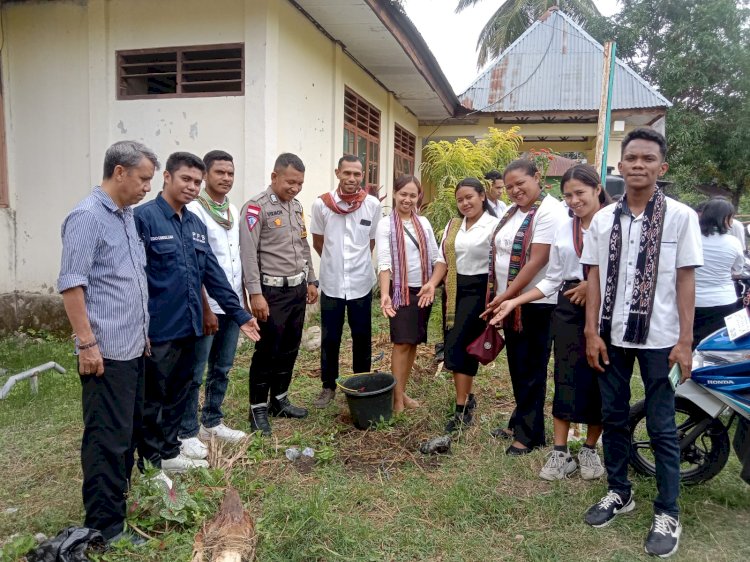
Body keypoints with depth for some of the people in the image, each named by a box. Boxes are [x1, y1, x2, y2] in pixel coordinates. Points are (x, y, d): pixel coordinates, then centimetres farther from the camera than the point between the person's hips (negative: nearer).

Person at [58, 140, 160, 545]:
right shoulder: (87, 216, -13)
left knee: (129, 432, 17)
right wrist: (87, 343, -19)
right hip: (106, 351, -9)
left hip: (133, 347, 9)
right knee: (108, 438, 0)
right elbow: (71, 284, -17)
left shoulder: (127, 216, 14)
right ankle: (105, 526, 12)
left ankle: (120, 500, 32)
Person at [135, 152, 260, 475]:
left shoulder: (196, 224, 11)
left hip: (188, 327, 7)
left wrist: (239, 314, 9)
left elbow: (213, 274, 12)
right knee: (153, 399, 6)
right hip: (158, 330, -7)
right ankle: (149, 464, 22)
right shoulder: (144, 217, -11)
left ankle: (168, 452, 34)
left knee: (179, 394, 18)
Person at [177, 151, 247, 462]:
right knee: (195, 372, 3)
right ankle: (188, 433, 15)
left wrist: (243, 298, 14)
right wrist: (205, 309, -16)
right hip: (207, 305, -7)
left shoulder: (233, 210, 11)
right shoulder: (194, 209, -11)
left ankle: (212, 422, 30)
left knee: (222, 368, 16)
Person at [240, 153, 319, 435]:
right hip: (273, 291, -7)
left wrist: (311, 281, 18)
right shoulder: (256, 207, -12)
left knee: (289, 349, 14)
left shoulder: (297, 206, 12)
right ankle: (258, 409, 14)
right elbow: (249, 254, -16)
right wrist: (255, 294, -20)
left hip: (298, 289, 7)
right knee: (267, 351, 0)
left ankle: (279, 400, 28)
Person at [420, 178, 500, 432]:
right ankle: (467, 396, 26)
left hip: (477, 290, -6)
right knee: (455, 346, 9)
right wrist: (432, 283, -5)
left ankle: (462, 408, 1)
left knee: (460, 347, -9)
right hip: (453, 290, 6)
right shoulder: (452, 225, 13)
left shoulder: (494, 226, -8)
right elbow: (443, 259, 11)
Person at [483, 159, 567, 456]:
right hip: (509, 301, 8)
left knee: (531, 370, 3)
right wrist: (500, 297, 10)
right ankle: (520, 423, 31)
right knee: (517, 367, 17)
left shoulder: (549, 211, -15)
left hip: (536, 303, -8)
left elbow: (537, 261, -21)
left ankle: (529, 434, 16)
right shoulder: (513, 211, 11)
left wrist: (506, 296, -18)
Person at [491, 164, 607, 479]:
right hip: (569, 307, 3)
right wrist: (515, 301, 2)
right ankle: (560, 452, 12)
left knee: (599, 379, 7)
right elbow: (552, 279, 9)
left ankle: (590, 449, 25)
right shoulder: (563, 229, 10)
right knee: (566, 376, 2)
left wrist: (594, 285, -16)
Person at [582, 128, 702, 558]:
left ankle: (668, 513, 21)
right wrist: (591, 332, -1)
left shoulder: (681, 217, -3)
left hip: (659, 338, -3)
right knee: (614, 418, 14)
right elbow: (595, 278, 5)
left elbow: (685, 281, -4)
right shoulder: (603, 219, 4)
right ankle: (619, 492, 32)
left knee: (662, 427, 5)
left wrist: (684, 340, -8)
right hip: (612, 335, 3)